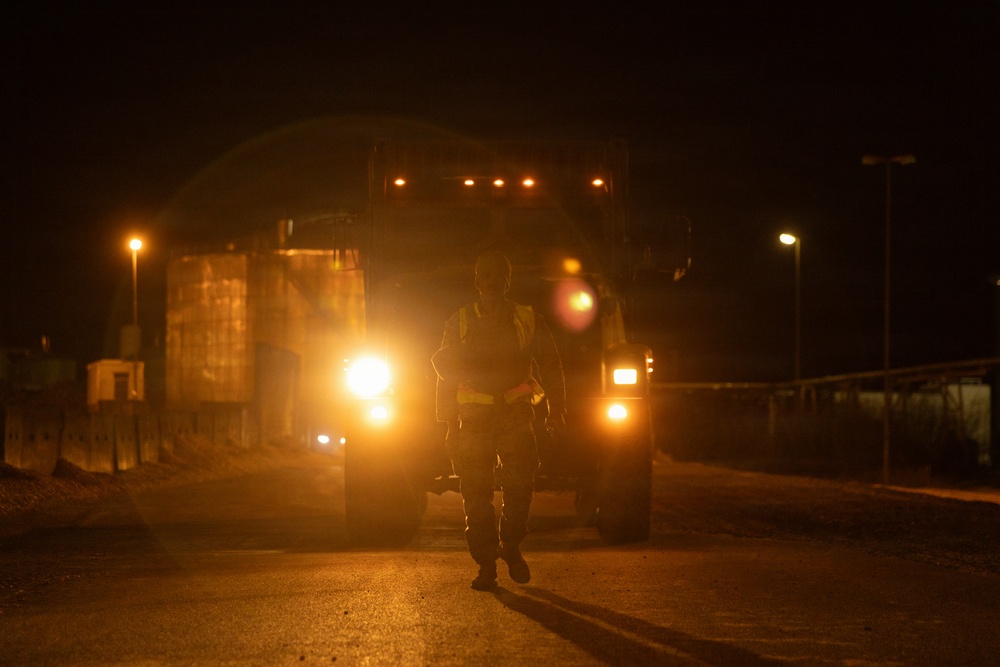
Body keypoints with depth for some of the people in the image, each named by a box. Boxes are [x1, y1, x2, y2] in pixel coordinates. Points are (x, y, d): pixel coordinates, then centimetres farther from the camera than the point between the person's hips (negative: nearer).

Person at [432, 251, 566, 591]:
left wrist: (556, 409, 4)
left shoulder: (528, 320, 10)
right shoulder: (459, 322, 11)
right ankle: (486, 564, 3)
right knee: (476, 493, -3)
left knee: (519, 484, -10)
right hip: (474, 418, 0)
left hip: (516, 413, 0)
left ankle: (511, 546, 14)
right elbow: (446, 373, 12)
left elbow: (550, 365, 13)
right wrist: (451, 424, 6)